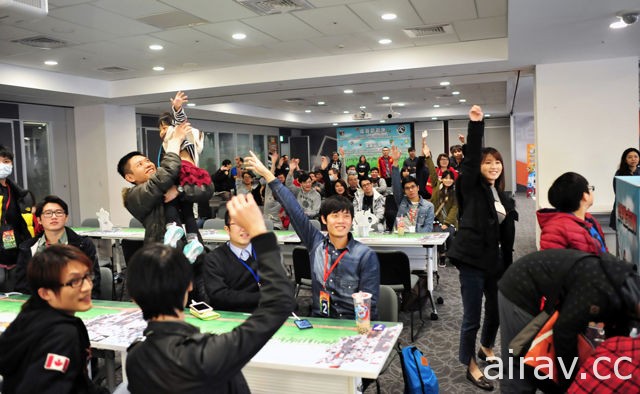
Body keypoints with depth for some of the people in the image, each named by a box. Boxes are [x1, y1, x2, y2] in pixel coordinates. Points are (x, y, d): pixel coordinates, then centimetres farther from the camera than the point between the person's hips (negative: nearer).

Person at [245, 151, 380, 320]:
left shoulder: (366, 255, -7)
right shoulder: (316, 243, 1)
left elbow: (369, 303, -5)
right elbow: (294, 210, 2)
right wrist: (266, 173, 5)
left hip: (353, 325, -3)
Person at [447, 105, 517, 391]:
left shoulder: (505, 199, 12)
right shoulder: (471, 187, -5)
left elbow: (507, 238, 13)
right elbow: (471, 156, -21)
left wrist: (508, 266, 12)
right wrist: (476, 123, -26)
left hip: (494, 260, 7)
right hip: (471, 259, -6)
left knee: (497, 309, 19)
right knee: (472, 316, 0)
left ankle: (487, 348, 45)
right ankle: (471, 366, 17)